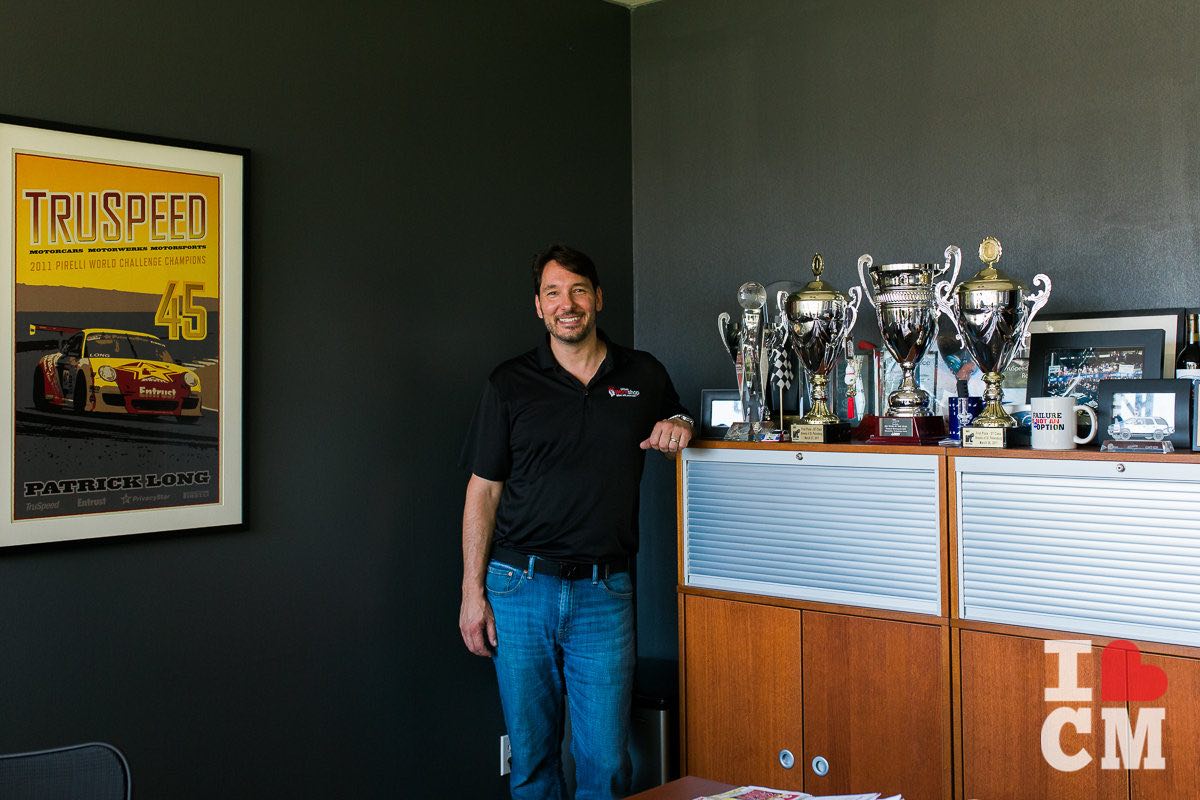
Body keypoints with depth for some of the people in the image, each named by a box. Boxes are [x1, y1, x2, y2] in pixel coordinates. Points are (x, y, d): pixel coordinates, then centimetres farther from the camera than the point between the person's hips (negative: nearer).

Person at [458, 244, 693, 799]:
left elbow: (675, 419, 27)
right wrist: (473, 592, -2)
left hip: (605, 592, 1)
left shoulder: (644, 375, 8)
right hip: (520, 587, 0)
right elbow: (483, 490, 4)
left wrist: (678, 426, 0)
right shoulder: (510, 384, 4)